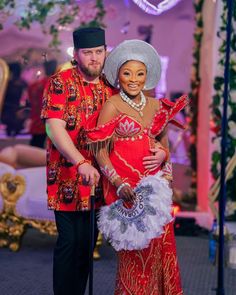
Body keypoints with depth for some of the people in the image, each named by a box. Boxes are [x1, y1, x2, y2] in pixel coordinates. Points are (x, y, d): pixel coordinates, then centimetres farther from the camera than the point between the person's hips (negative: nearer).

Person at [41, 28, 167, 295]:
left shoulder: (111, 89, 9)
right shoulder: (60, 82, -5)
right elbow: (54, 127, -16)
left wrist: (159, 151, -9)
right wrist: (81, 163, -27)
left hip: (98, 180, 5)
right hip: (67, 180, -5)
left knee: (87, 244, 12)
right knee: (69, 241, -2)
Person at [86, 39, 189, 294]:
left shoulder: (156, 106, 10)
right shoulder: (112, 106, -6)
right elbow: (100, 151, -9)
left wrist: (167, 171, 6)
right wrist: (119, 184, -18)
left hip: (154, 185, 5)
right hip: (125, 189, -5)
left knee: (159, 245, 5)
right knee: (135, 249, -4)